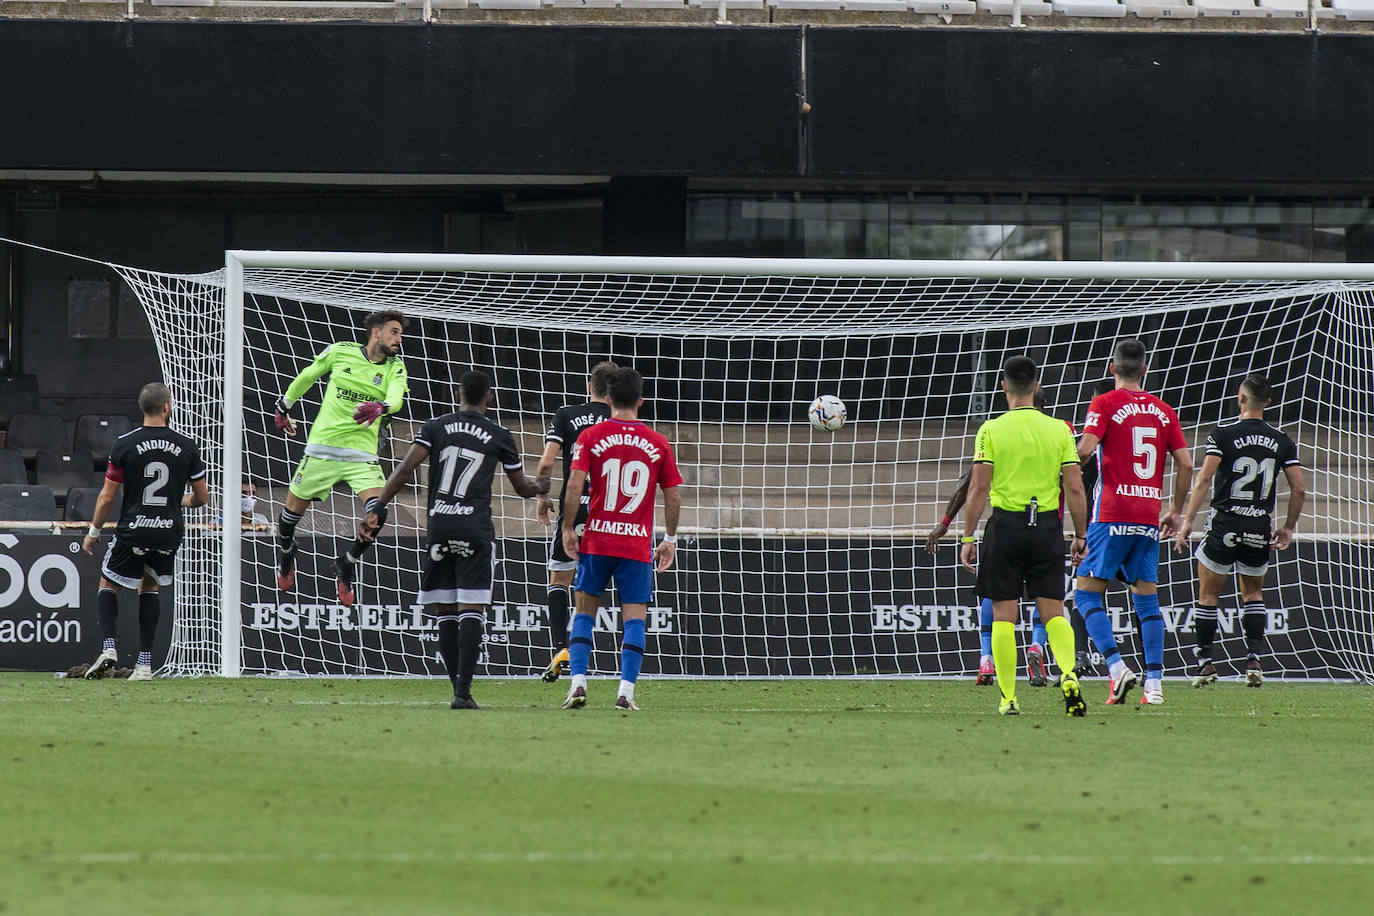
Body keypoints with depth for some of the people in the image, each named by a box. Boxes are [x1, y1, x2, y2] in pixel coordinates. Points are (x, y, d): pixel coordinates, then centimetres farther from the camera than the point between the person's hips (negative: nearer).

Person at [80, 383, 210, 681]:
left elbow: (106, 498, -4)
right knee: (149, 586, 23)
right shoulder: (187, 447, -1)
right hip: (170, 532, 2)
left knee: (108, 585, 18)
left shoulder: (125, 445, -7)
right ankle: (145, 662, 14)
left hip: (133, 531, -2)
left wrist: (93, 531, 11)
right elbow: (202, 497, 8)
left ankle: (108, 646, -6)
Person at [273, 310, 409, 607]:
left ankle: (347, 563, 9)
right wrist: (284, 406, 25)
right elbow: (307, 376, 15)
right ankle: (285, 551, 42)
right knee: (294, 507, 7)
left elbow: (396, 399, -18)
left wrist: (379, 407, -41)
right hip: (323, 447, -1)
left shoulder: (395, 368, 1)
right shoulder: (340, 352, -1)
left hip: (363, 454, 1)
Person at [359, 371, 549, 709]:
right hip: (475, 529, -2)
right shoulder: (499, 437, 5)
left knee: (445, 613, 9)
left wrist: (376, 508, -6)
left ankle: (460, 689, 9)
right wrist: (539, 486, 40)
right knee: (471, 611, -5)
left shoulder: (436, 428, 6)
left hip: (439, 526, 2)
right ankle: (463, 691, -15)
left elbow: (405, 469, -5)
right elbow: (522, 487, 16)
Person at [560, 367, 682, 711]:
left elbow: (574, 485, -10)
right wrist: (670, 540, 15)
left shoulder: (590, 437, -1)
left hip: (597, 540, 0)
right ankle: (626, 691, -8)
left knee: (584, 611, 10)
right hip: (639, 542, 0)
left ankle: (578, 683, -2)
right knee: (634, 617, 3)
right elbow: (674, 498, 4)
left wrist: (568, 528, -1)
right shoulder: (658, 443, 3)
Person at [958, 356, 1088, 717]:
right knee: (1052, 612, 6)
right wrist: (1079, 535, 10)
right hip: (1047, 527, 2)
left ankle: (1008, 699, 2)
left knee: (1004, 615, 5)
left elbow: (978, 488, -7)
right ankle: (1068, 674, -18)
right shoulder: (1058, 430, 2)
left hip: (1005, 525, -2)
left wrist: (968, 539, -2)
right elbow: (1075, 489, 1)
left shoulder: (991, 430, -4)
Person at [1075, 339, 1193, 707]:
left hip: (1112, 516, -4)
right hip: (1149, 518, 4)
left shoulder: (1105, 404, -3)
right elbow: (1185, 463, 7)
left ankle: (1116, 667, -18)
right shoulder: (1163, 411, 11)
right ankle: (1154, 682, 1)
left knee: (1087, 594, 0)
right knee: (1147, 600, 9)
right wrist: (1175, 512, 16)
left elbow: (1086, 448, -16)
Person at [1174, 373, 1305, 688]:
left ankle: (1205, 662, 9)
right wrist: (1288, 528, 15)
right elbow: (1299, 490, 2)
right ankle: (1254, 659, 5)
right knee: (1253, 594, 19)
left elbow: (1203, 479, -15)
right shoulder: (1282, 440, 2)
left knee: (1208, 595, 10)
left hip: (1224, 524, -3)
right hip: (1260, 528, 3)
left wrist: (1187, 520, -12)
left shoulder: (1223, 434, -8)